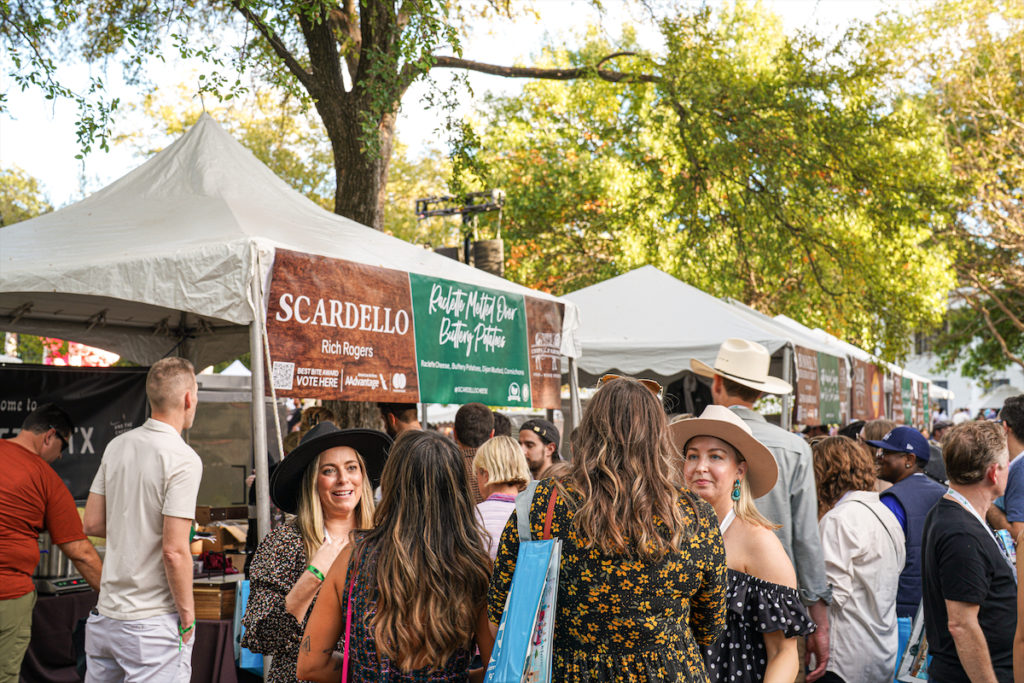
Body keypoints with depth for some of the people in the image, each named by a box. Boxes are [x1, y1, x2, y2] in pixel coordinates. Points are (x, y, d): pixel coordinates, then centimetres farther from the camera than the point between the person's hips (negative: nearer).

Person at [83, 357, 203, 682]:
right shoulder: (184, 460, -17)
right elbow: (174, 551, -21)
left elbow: (92, 523, 11)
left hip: (105, 615, 7)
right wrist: (188, 615, -10)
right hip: (153, 623, -7)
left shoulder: (117, 445, 5)